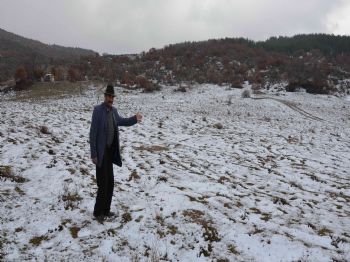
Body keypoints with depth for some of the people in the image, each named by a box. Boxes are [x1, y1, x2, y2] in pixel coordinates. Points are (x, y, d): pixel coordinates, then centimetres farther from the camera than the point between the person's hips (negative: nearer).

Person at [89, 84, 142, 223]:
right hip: (101, 153, -7)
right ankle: (98, 212, 16)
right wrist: (93, 154, -16)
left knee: (110, 183, 14)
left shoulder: (113, 110, 6)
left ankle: (106, 210, 28)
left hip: (110, 151, 7)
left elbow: (120, 121, 26)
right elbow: (93, 133, -15)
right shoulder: (98, 110, -14)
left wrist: (134, 119, 10)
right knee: (103, 184, -2)